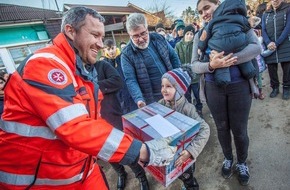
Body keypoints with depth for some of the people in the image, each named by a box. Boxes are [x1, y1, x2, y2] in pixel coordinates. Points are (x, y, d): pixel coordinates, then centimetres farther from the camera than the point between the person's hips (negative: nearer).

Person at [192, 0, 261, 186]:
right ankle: (228, 158, 41)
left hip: (239, 86, -1)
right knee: (222, 127, 14)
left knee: (239, 129, 8)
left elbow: (256, 47, -13)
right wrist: (211, 65, -24)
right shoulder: (200, 35, 5)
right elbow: (194, 65, -4)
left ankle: (242, 162, 37)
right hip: (213, 88, 2)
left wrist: (229, 59, -26)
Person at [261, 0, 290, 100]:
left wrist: (277, 43, -16)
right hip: (270, 47, 2)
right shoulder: (266, 14, 13)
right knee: (271, 68, 4)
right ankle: (275, 87, 21)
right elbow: (263, 30, 3)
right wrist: (268, 43, -15)